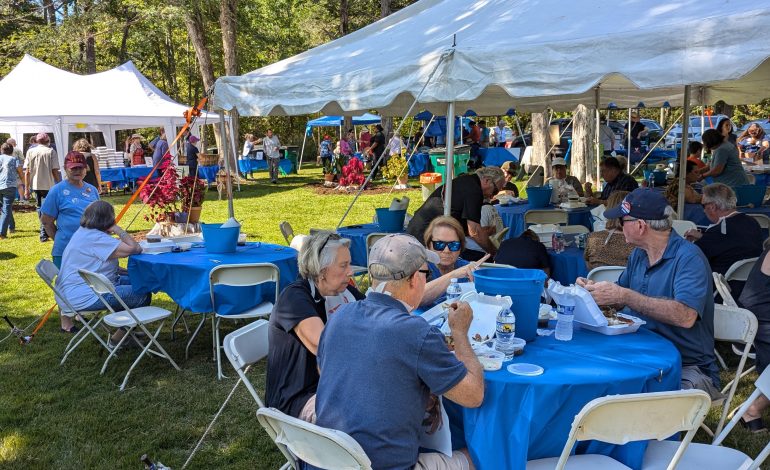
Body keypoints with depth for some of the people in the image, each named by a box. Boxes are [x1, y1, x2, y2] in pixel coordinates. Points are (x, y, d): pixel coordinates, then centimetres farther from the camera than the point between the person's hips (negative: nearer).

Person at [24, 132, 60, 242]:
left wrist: (26, 188, 4)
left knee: (40, 207, 18)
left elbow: (27, 172, 0)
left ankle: (45, 231, 29)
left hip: (35, 185, 3)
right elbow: (55, 171, -10)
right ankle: (44, 233, -1)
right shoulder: (51, 151, -6)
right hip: (49, 185, -3)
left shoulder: (30, 151, 1)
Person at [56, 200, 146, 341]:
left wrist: (128, 271, 6)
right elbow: (134, 248, -27)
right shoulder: (96, 238, -22)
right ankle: (116, 340, 4)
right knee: (142, 295, -10)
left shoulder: (83, 232, 11)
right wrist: (117, 230, -12)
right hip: (84, 297, -11)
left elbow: (102, 264, 19)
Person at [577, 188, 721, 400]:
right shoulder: (638, 254, 11)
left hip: (687, 368, -7)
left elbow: (686, 316, -29)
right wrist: (592, 288, 2)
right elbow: (621, 295, 24)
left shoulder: (689, 258, -14)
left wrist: (624, 296, -27)